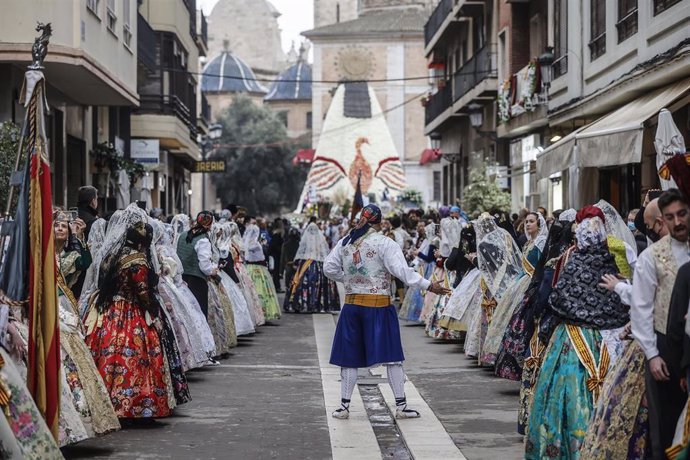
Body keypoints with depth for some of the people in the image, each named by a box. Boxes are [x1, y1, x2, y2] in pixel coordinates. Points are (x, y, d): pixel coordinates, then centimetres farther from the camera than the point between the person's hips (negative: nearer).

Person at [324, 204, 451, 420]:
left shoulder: (345, 242, 5)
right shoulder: (385, 243, -9)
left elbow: (329, 268, 9)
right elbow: (402, 270, -17)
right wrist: (429, 286, -16)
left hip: (352, 304, 4)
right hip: (379, 305, -4)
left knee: (349, 357, 10)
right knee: (392, 357, 1)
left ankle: (344, 406, 11)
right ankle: (401, 406, 3)